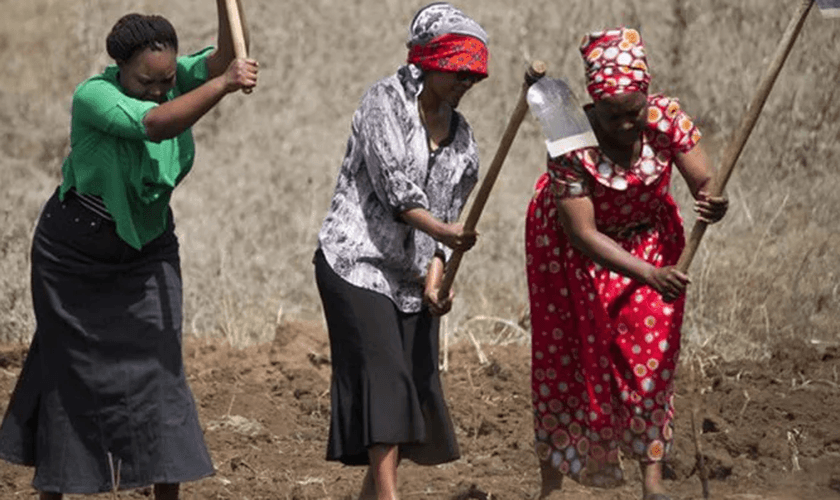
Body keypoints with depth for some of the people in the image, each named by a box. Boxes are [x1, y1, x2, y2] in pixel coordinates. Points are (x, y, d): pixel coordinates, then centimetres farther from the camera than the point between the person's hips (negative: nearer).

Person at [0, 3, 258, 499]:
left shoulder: (179, 79, -10)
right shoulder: (93, 96, -26)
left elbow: (226, 57, -29)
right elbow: (156, 124, -43)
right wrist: (224, 85, -52)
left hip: (146, 255, 4)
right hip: (74, 258, -3)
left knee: (158, 370, -5)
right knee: (70, 374, 7)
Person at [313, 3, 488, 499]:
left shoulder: (461, 136, 12)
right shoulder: (385, 101, -7)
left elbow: (450, 213, 10)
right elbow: (393, 182, -18)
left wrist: (435, 273, -6)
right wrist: (440, 230, -29)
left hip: (413, 276, 7)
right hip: (357, 261, -7)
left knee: (417, 387, 3)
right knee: (385, 378, -16)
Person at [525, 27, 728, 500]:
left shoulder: (667, 119, -25)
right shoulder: (571, 143, -34)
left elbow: (705, 182, -22)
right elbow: (583, 235, -32)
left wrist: (714, 202, -48)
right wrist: (649, 275, -40)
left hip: (649, 236, 3)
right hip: (572, 246, -2)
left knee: (651, 350, -3)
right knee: (564, 353, 2)